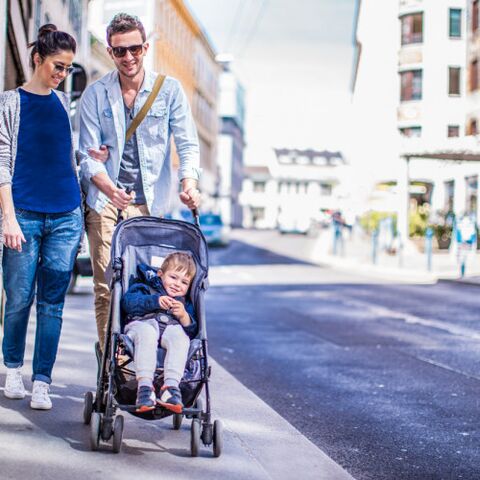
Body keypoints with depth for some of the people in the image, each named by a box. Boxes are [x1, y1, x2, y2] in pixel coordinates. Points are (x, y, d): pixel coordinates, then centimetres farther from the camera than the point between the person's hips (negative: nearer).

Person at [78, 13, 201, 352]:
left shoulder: (169, 90, 4)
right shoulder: (96, 94, 4)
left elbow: (188, 143, 2)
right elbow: (88, 153, 0)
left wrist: (189, 182, -18)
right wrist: (110, 188, -20)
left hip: (151, 203, 0)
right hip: (105, 201, 0)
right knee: (106, 286, -5)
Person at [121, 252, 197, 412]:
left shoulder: (185, 304, 35)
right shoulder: (145, 289, 26)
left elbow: (192, 331, 18)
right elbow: (128, 302, 2)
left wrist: (184, 316, -1)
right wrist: (155, 301, -7)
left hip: (172, 328, 2)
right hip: (142, 323, -2)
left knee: (181, 336, -35)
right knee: (146, 333, -40)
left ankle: (171, 386, -49)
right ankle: (144, 385, -49)